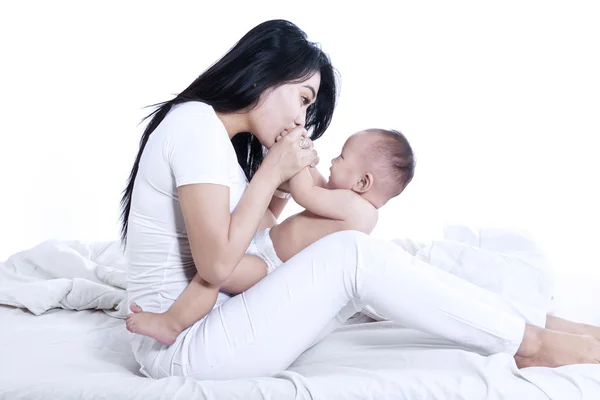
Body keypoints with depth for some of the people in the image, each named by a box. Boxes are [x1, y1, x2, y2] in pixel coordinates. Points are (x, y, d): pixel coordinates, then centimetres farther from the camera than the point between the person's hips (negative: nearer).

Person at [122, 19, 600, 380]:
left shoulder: (220, 137, 14)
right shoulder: (196, 121, -15)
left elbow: (240, 235, 10)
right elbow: (218, 264, -21)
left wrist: (283, 184, -1)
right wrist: (272, 171, -13)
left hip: (212, 321, 9)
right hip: (181, 345, -9)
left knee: (353, 273, 1)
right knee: (351, 255, -19)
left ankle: (525, 329, 4)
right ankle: (531, 342, -8)